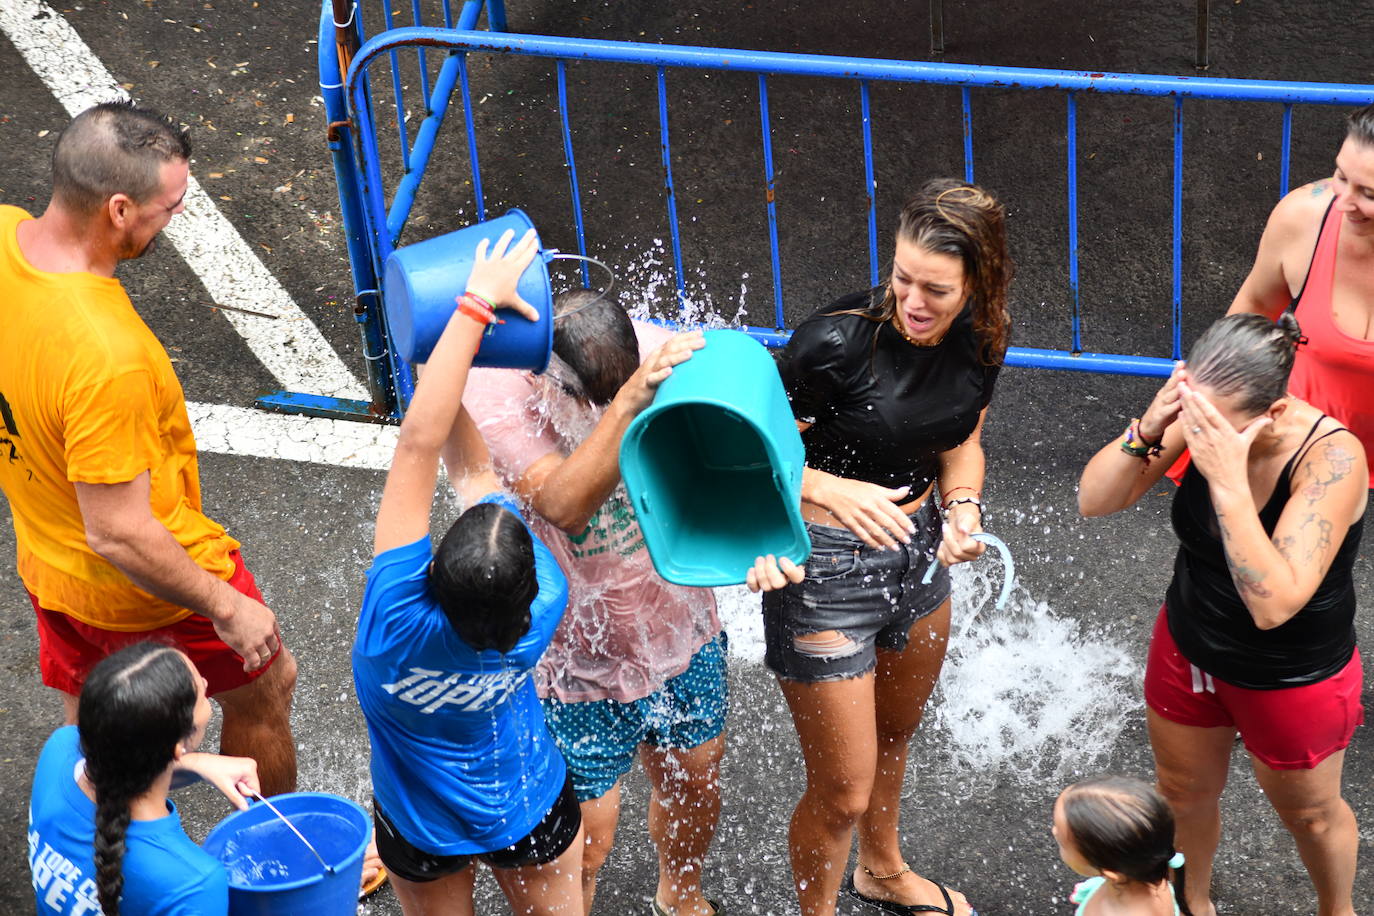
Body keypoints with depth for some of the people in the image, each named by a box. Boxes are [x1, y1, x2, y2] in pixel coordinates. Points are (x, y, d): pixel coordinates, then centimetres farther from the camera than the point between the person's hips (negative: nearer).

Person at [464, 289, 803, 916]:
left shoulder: (658, 353, -18)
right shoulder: (492, 396, -28)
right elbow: (566, 506, -42)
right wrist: (630, 401, -54)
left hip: (677, 621, 5)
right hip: (573, 650, -4)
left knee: (694, 775, 25)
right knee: (586, 835, 4)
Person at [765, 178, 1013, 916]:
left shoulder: (981, 337, -9)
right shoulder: (836, 341, -28)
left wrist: (962, 508, -11)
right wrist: (834, 491, -33)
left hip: (916, 548, 7)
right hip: (826, 566, -7)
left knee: (895, 734, 32)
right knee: (842, 792, 3)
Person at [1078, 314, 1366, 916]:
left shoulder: (1332, 458, -35)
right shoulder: (1199, 417, -22)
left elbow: (1274, 603, -41)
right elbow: (1094, 501, -19)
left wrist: (1228, 478, -47)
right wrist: (1148, 429, -36)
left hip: (1294, 680, -4)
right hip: (1188, 649, 4)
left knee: (1308, 811, 22)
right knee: (1184, 791, 26)